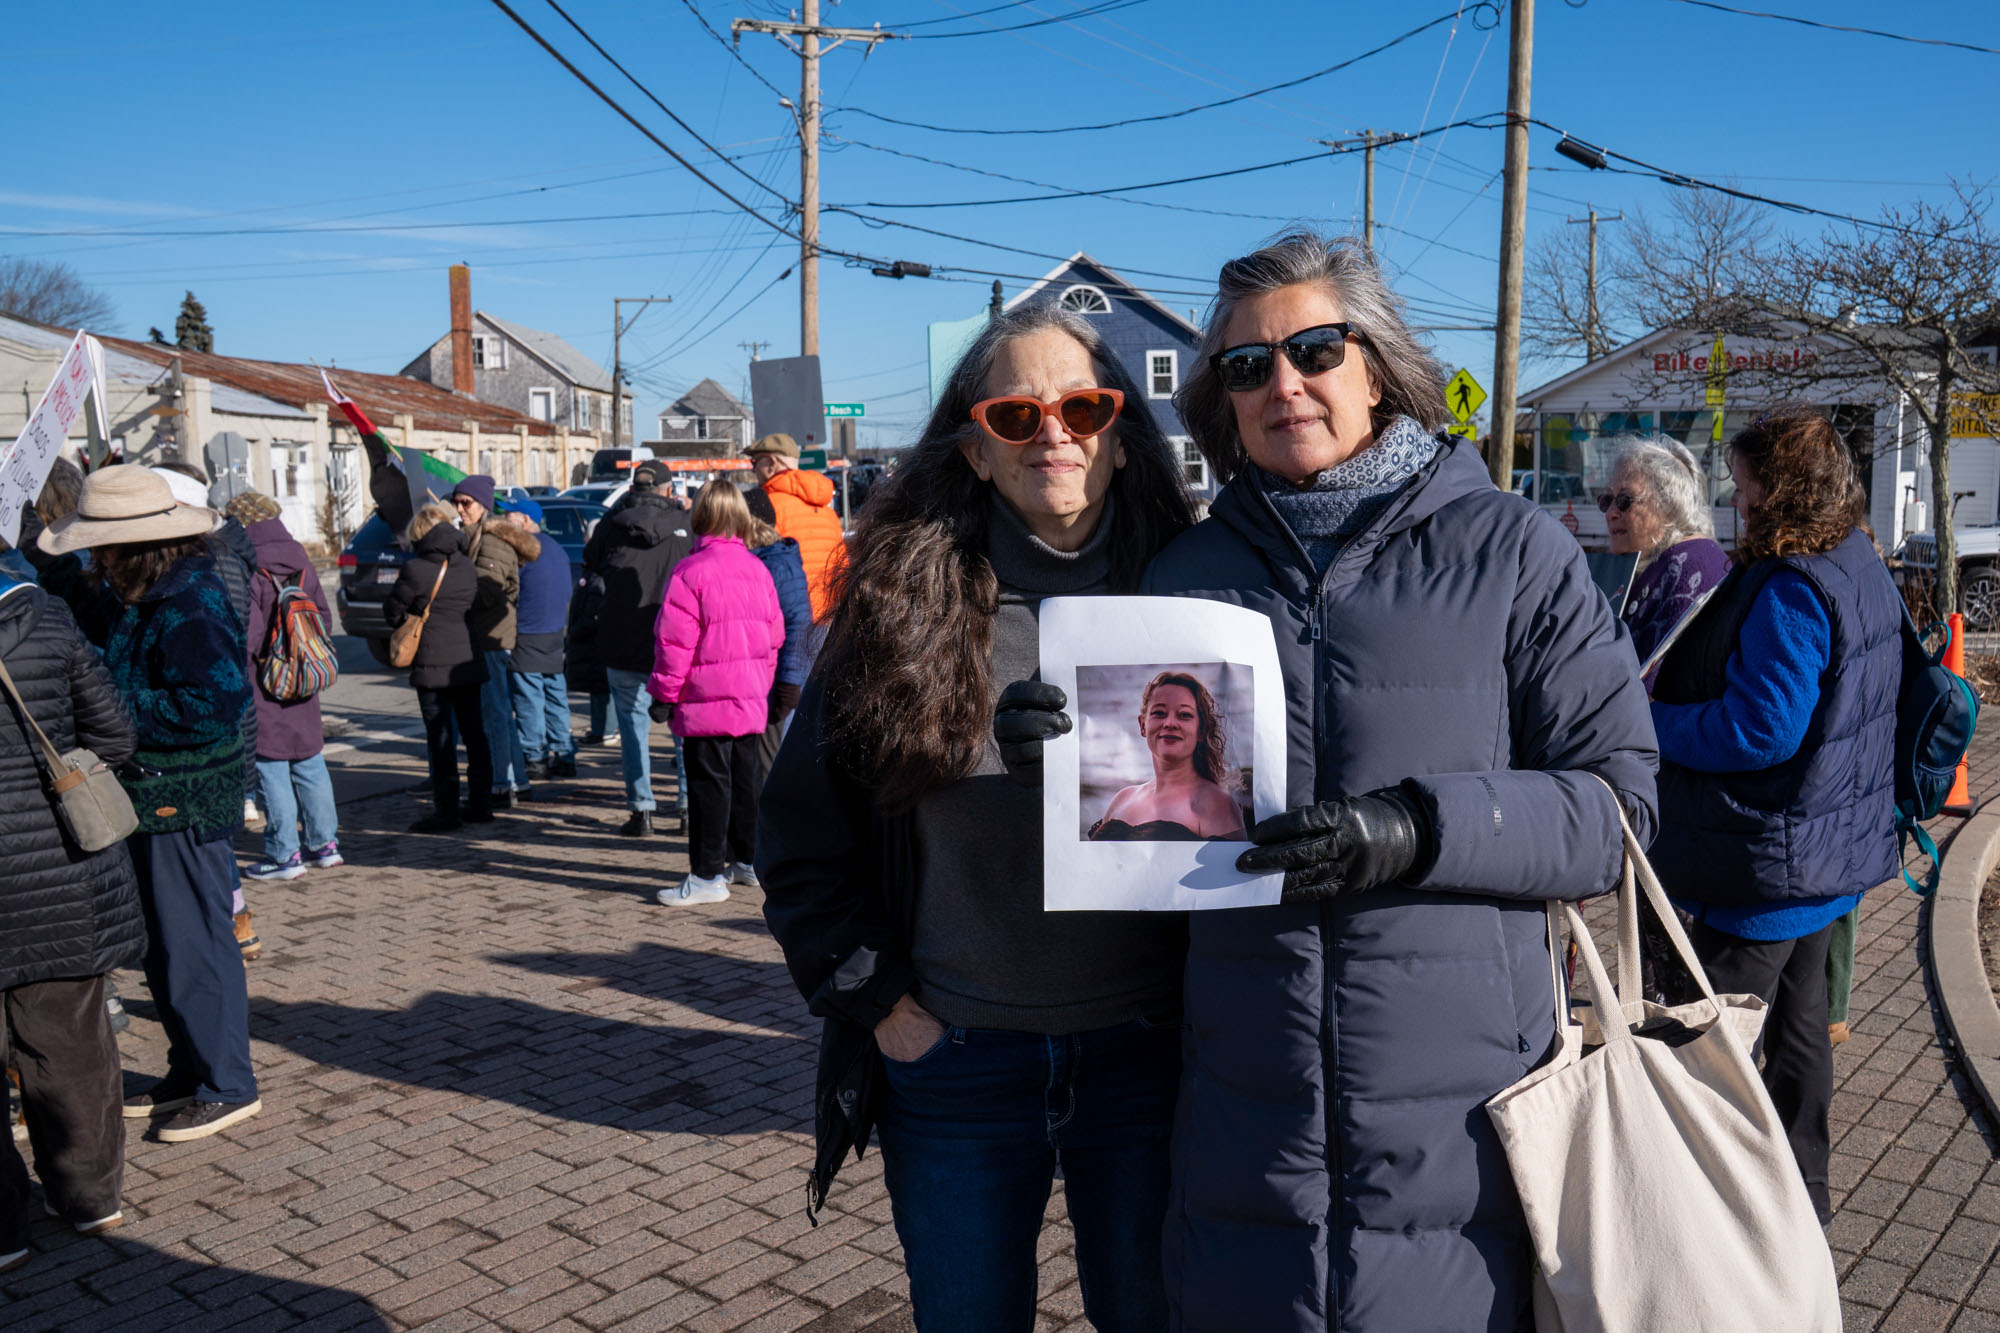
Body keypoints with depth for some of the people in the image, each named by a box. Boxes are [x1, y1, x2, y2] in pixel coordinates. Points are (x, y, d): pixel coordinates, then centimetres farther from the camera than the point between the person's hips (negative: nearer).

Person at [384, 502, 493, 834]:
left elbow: (392, 610, -2)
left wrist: (409, 625, 17)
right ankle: (481, 805, 18)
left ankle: (446, 812, 1)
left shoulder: (415, 569, -11)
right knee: (474, 734, 12)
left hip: (433, 665, -6)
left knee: (440, 739, -1)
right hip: (469, 661, 6)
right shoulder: (467, 566, 5)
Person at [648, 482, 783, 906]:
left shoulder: (690, 572, -14)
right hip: (751, 696, 7)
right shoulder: (758, 569, 7)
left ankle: (708, 875, 1)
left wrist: (665, 691, -5)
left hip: (706, 700, -6)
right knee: (746, 778, 16)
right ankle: (748, 859, 27)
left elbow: (674, 641, -15)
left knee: (709, 783, -2)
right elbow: (775, 633, 13)